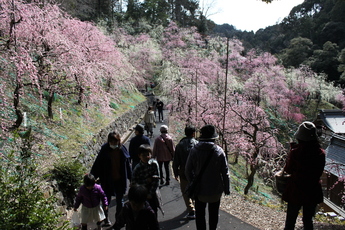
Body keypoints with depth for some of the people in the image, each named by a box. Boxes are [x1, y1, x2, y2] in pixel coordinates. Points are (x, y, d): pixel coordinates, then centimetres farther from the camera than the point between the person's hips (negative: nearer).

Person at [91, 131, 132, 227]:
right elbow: (97, 164, -7)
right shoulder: (104, 150, -12)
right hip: (107, 180, -2)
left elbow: (127, 164, 3)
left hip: (120, 179, 2)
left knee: (119, 201, 16)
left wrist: (130, 178, 7)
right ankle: (106, 218, 36)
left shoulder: (122, 149, -6)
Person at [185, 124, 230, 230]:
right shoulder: (219, 151, -14)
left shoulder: (194, 151, -12)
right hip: (216, 190, 1)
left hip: (199, 189, 0)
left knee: (200, 213, 16)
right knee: (213, 213, 20)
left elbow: (188, 170, -4)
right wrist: (227, 188, 2)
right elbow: (225, 172, -9)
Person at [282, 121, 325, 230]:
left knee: (290, 221, 14)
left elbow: (288, 170, -7)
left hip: (295, 191, -3)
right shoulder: (321, 154, -11)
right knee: (308, 220, 21)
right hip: (313, 192, 3)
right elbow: (319, 173, 1)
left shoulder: (295, 153, -21)